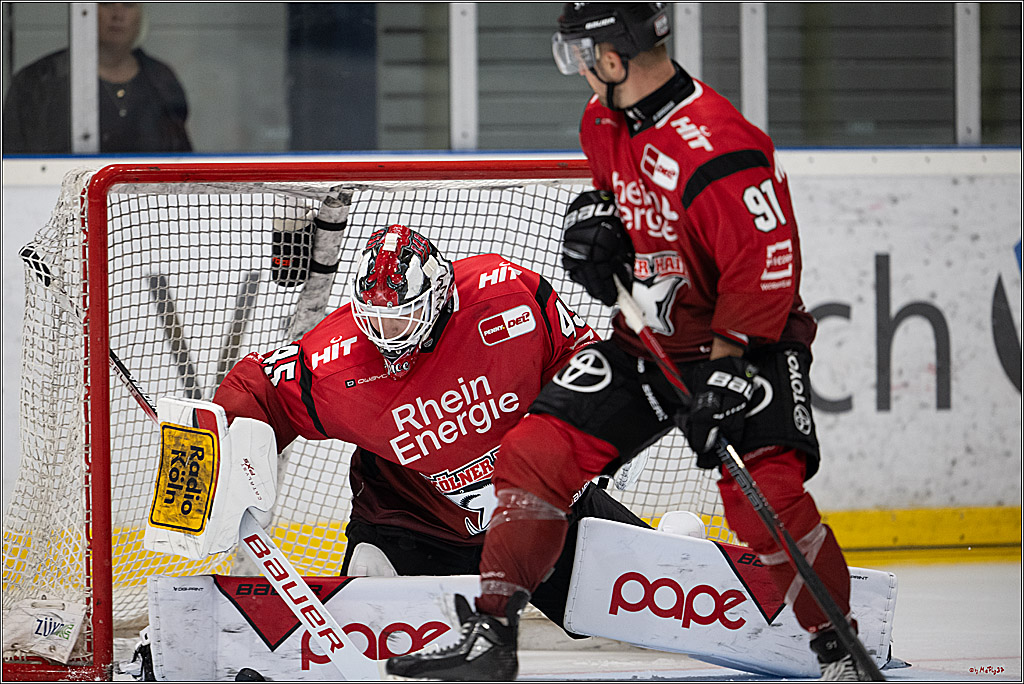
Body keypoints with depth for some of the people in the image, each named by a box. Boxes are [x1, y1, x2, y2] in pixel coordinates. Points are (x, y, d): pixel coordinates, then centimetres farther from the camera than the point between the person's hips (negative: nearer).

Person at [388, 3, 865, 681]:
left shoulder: (717, 147, -27)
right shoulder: (604, 124, 1)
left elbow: (767, 264, -27)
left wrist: (725, 372, -28)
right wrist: (596, 220, 0)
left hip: (744, 342, -8)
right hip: (648, 339, 8)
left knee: (764, 496, -24)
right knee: (533, 455, -1)